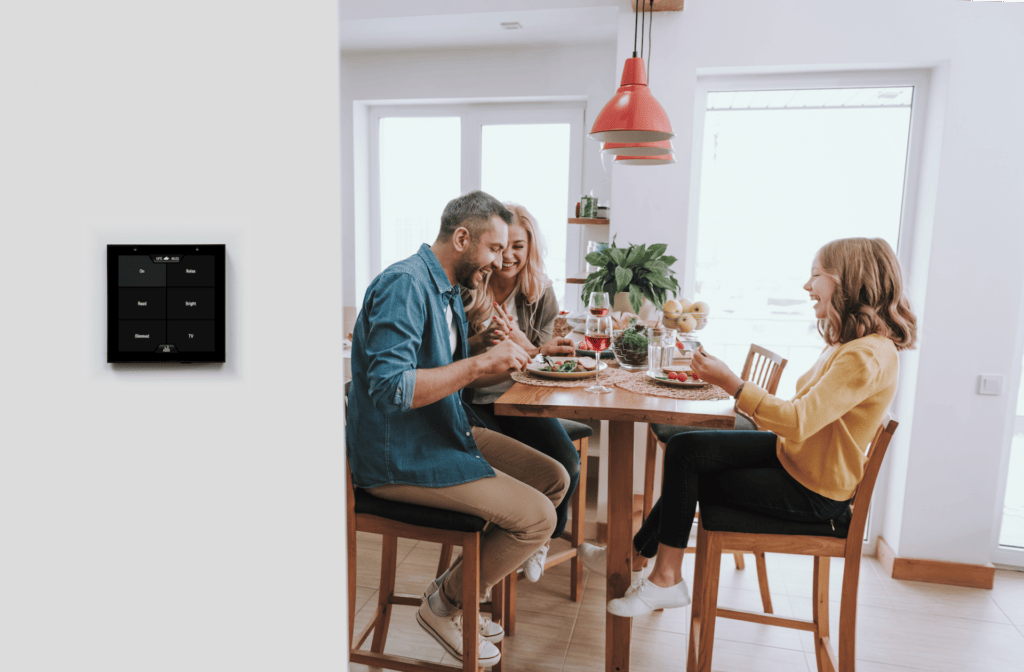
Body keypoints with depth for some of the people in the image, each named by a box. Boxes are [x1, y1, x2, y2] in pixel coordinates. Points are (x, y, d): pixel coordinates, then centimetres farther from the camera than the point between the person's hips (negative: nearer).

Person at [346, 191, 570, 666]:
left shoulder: (447, 290, 11)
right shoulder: (404, 284, -20)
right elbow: (390, 387, -30)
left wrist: (511, 361, 5)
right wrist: (481, 363, -28)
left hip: (446, 434, 10)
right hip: (399, 457, -10)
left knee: (554, 479, 8)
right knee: (536, 516, -16)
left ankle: (459, 586, 16)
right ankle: (443, 604, 8)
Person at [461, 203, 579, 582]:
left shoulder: (540, 294, 2)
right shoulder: (465, 289, -7)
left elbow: (545, 364, 2)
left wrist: (521, 343, -21)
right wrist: (483, 341, -26)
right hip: (474, 401, -3)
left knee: (567, 464, -19)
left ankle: (542, 540, 14)